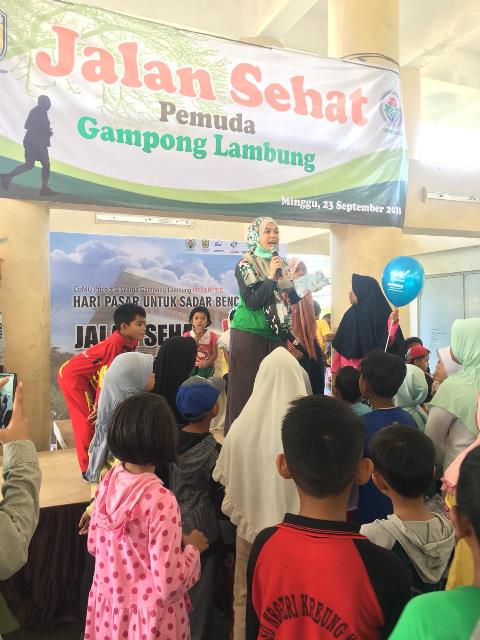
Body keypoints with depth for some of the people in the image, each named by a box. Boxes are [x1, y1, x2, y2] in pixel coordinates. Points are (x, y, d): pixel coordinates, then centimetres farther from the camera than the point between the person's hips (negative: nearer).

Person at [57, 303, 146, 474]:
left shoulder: (131, 342, -5)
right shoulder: (115, 343, -30)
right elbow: (105, 377, -25)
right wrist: (99, 405, -18)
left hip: (88, 379, 8)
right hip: (73, 375, -8)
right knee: (89, 418, -6)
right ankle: (88, 469, 6)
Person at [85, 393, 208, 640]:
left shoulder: (109, 481, -10)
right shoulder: (160, 501, -30)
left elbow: (94, 545, 5)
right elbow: (168, 583, -25)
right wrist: (192, 547, -9)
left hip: (107, 605, 6)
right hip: (147, 616, -5)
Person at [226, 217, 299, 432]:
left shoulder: (282, 264, 13)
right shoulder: (246, 264, -5)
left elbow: (293, 299, 16)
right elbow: (252, 301, -15)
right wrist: (271, 277, -16)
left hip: (277, 335, 6)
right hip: (249, 334, -6)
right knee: (246, 388, -3)